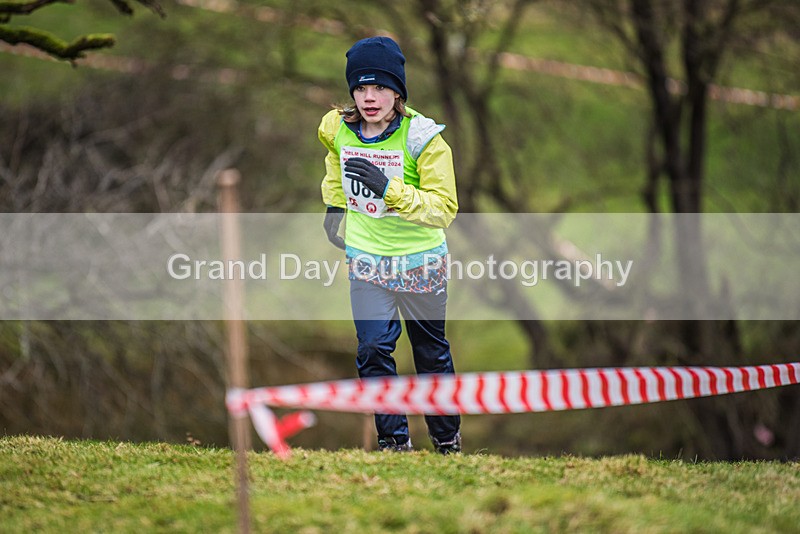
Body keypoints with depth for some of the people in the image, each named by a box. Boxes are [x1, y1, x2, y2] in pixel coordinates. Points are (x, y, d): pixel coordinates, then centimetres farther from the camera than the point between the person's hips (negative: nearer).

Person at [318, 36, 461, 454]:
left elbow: (444, 208, -24)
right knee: (373, 350, -6)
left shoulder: (422, 137, -20)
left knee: (431, 352, 13)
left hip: (420, 262, -2)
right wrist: (334, 204, 20)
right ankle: (394, 439, 5)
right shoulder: (338, 129, -7)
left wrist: (389, 189, -34)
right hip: (366, 259, 2)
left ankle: (447, 436, 32)